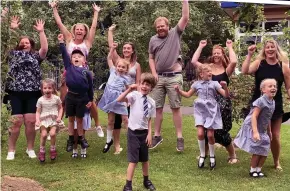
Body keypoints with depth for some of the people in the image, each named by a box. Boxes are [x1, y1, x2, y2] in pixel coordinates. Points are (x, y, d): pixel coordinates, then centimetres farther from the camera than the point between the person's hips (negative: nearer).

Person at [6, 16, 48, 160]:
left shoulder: (36, 56, 12)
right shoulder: (14, 54, 12)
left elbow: (45, 48, -3)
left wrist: (41, 32, -7)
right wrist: (12, 29, -6)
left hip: (33, 93, 1)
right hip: (16, 92, -1)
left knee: (31, 121, -1)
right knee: (16, 121, -5)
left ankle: (30, 149, 14)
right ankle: (11, 150, 8)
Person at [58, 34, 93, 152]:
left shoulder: (86, 72, -2)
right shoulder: (69, 67, 1)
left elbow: (90, 87, 3)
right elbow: (64, 55, -4)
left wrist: (90, 100, 4)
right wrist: (61, 42, -11)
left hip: (82, 98, -1)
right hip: (70, 96, 1)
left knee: (79, 119, 10)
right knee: (71, 119, 11)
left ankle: (81, 138, 25)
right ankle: (71, 140, 21)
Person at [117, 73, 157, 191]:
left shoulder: (151, 102, 3)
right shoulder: (135, 95, -10)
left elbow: (149, 120, 7)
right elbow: (119, 100, -26)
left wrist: (149, 134, 0)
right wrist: (129, 89, -32)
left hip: (144, 132, 5)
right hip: (133, 132, -5)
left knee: (145, 159, 19)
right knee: (133, 160, -4)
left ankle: (146, 180, 38)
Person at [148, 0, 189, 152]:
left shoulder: (175, 33, 1)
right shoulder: (153, 40, 10)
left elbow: (185, 18, -8)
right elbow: (151, 58, 15)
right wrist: (154, 73, 1)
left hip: (174, 77, -4)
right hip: (159, 77, 4)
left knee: (175, 108, -1)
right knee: (157, 108, 8)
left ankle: (180, 138, 4)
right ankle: (157, 136, 18)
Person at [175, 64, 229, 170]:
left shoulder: (214, 83, 1)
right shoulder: (197, 84, 7)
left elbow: (226, 95, -3)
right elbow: (188, 95, 18)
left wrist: (225, 86, -21)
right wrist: (179, 91, 6)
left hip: (211, 110, -1)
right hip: (200, 110, 1)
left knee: (210, 135, -3)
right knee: (200, 133, -12)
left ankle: (212, 156, 20)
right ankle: (202, 155, 9)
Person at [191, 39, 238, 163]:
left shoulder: (227, 70, 2)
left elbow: (234, 62, -20)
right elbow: (193, 61, -6)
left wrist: (229, 47, -7)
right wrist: (201, 47, 1)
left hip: (222, 102, -3)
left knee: (221, 131, -4)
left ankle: (232, 155, 16)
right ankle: (204, 153, 29)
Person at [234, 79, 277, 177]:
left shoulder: (272, 102, 4)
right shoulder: (261, 101, -22)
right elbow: (254, 116, -25)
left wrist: (269, 131, 21)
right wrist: (255, 132, -31)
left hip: (262, 130, 8)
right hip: (252, 128, -8)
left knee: (265, 151, 7)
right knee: (257, 151, -4)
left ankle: (258, 169, 23)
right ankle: (252, 170, 14)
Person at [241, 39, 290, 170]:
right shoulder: (259, 63, -3)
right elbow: (244, 71, -20)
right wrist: (249, 55, -23)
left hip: (276, 105, 0)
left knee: (275, 136, 7)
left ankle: (276, 162, 28)